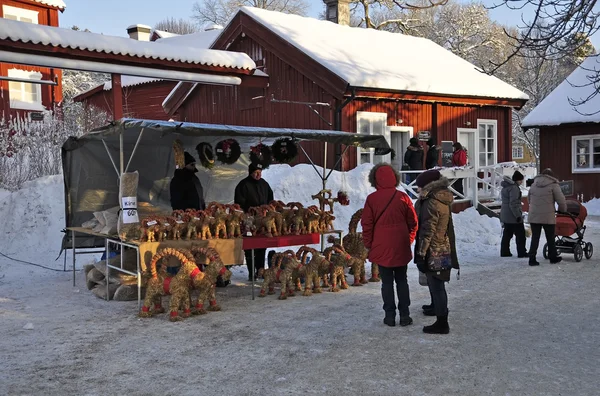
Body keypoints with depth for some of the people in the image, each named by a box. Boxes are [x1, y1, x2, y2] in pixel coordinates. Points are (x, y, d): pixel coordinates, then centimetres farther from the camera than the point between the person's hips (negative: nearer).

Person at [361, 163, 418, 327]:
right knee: (402, 280, 12)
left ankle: (390, 315, 9)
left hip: (381, 248, -2)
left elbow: (367, 224, -5)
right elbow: (413, 222, 3)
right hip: (401, 248, 2)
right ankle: (404, 315, 13)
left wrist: (369, 245, 6)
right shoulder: (402, 197, -3)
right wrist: (408, 240, 15)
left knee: (387, 282, 7)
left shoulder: (372, 199, -8)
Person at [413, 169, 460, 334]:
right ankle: (436, 306, 48)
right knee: (434, 282, 28)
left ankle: (442, 323, 0)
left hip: (434, 251, -10)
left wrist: (421, 254, -19)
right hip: (444, 249, 10)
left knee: (436, 285, -5)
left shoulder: (432, 203, -21)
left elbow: (427, 231, -22)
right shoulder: (443, 200, 8)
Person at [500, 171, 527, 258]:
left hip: (505, 215, 9)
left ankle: (504, 252, 14)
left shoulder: (506, 187, 14)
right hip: (513, 216, -9)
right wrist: (518, 215, -22)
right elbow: (513, 204, -23)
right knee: (520, 235, -1)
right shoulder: (514, 188, -17)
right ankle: (521, 252, 2)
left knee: (507, 234, 13)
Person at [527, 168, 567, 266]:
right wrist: (562, 210, 12)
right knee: (550, 238, 11)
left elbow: (529, 199, 20)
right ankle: (553, 257, 23)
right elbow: (561, 200, -6)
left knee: (535, 238, 7)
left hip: (534, 217, 4)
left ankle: (532, 259, 1)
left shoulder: (533, 185, 11)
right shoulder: (553, 185, -4)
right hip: (548, 217, -4)